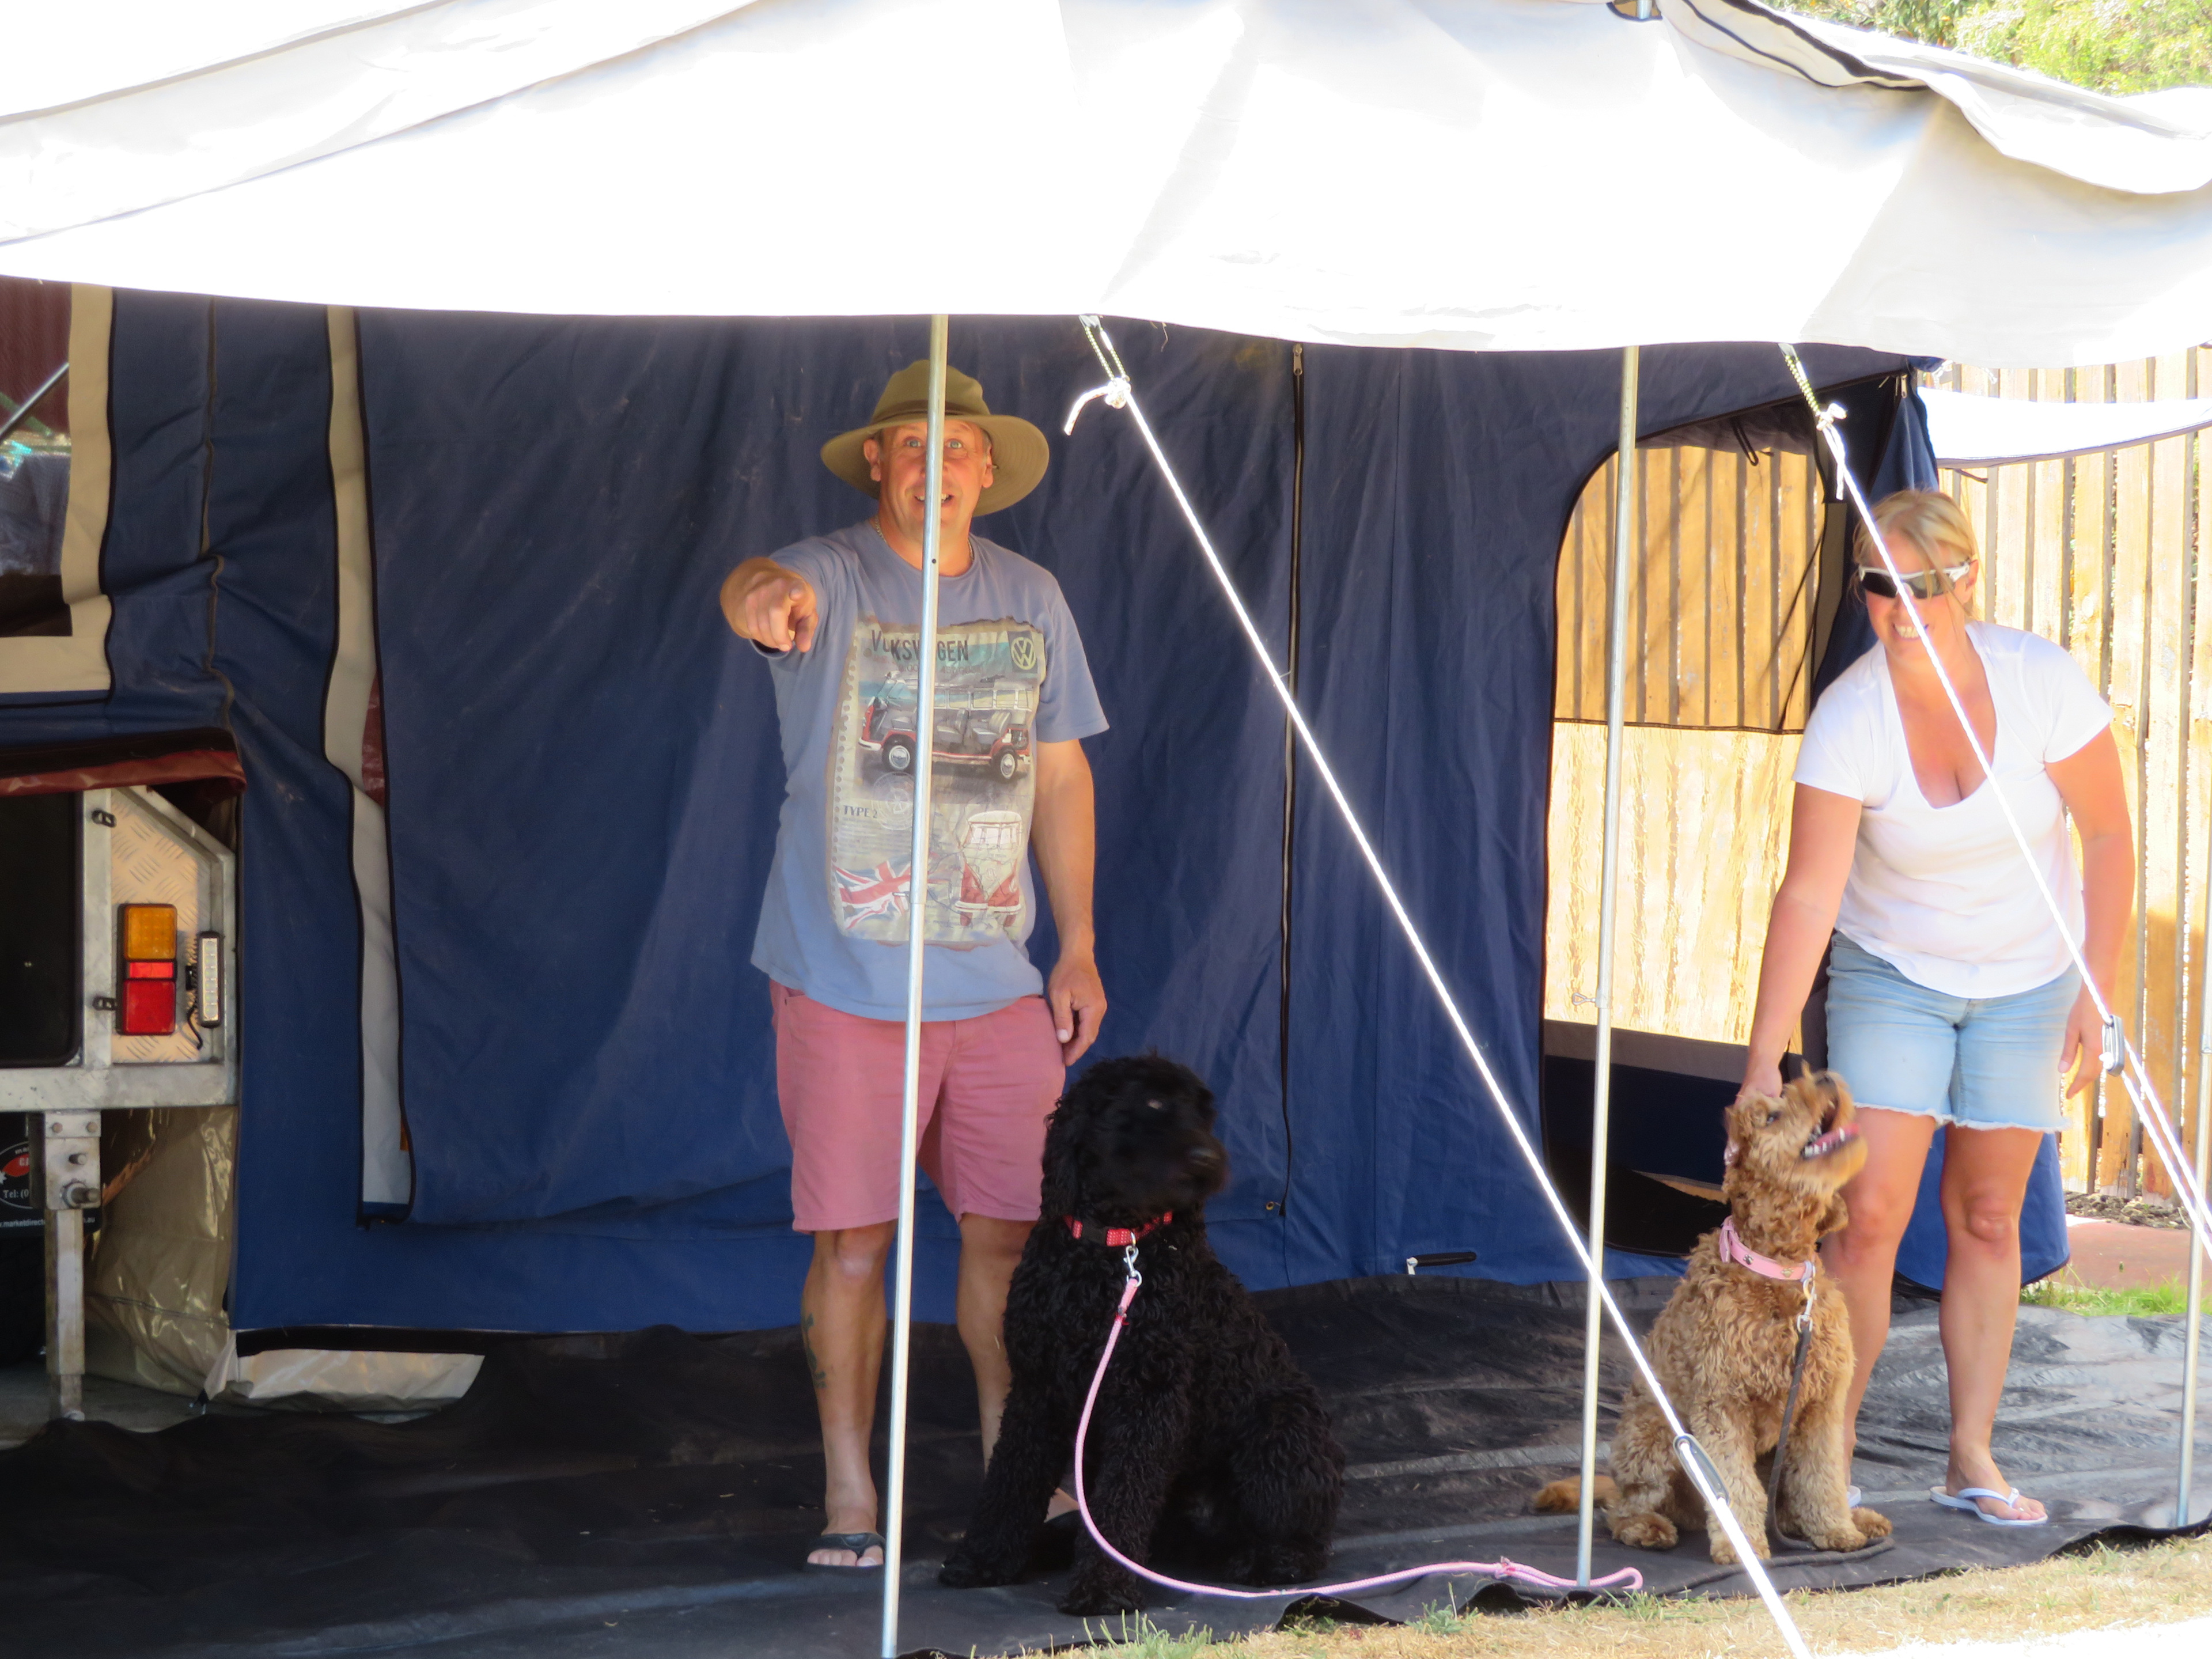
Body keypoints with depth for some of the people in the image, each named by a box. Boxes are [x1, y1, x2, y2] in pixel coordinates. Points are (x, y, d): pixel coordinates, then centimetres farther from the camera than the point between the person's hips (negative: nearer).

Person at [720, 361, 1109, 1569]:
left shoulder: (1030, 598, 10)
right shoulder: (831, 577, -5)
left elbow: (1061, 773, 16)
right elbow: (755, 588, -30)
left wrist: (1079, 945, 12)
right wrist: (763, 598, -56)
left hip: (996, 981, 4)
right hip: (843, 977, -4)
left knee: (1009, 1230, 7)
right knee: (851, 1240, 0)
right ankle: (849, 1490, 12)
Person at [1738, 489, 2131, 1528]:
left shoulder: (2040, 682, -19)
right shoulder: (1849, 718, -22)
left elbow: (2108, 835, -8)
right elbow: (1808, 895, -24)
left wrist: (2094, 992, -9)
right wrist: (1762, 1061, -27)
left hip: (2024, 980, 1)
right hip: (1890, 975, -1)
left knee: (1986, 1218, 4)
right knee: (1869, 1214, -11)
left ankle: (1972, 1461, 13)